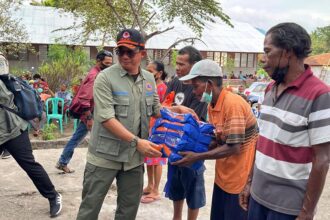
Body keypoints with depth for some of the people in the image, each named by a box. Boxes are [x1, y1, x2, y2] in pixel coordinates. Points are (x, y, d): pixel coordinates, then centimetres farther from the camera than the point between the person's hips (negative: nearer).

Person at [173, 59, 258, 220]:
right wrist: (193, 150, -3)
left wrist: (197, 157, -20)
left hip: (240, 177, -8)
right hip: (223, 175, 8)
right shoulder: (212, 106, 4)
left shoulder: (233, 104, -23)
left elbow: (234, 148, -25)